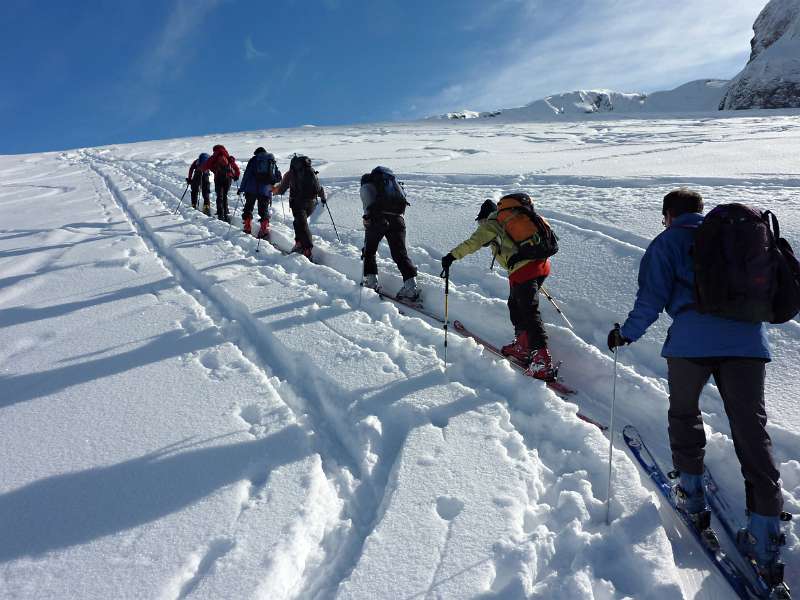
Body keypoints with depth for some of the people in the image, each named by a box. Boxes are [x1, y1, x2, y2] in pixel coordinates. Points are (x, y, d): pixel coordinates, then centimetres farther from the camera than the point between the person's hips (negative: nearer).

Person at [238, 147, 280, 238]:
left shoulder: (253, 159, 9)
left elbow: (246, 175, 4)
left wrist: (241, 188, 8)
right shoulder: (272, 161, 15)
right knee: (264, 209, 8)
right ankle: (264, 228, -3)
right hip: (265, 191, 1)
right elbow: (278, 177, 14)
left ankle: (247, 227, 11)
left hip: (251, 189, -1)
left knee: (248, 207, 12)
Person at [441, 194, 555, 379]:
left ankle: (543, 363, -7)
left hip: (522, 270, -8)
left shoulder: (491, 224, 5)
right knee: (515, 304, 24)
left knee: (530, 314, -5)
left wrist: (452, 256, -7)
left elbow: (473, 243, -9)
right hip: (542, 264, 8)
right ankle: (522, 346, 32)